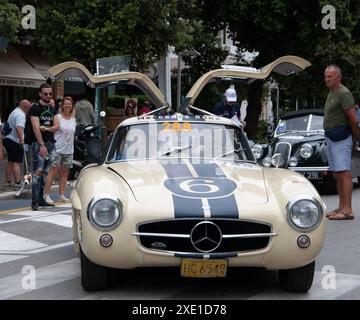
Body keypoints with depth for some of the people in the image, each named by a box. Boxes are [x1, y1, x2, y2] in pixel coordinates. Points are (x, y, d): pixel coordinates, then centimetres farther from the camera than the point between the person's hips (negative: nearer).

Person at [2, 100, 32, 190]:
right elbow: (18, 127, -31)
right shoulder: (21, 114, -15)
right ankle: (17, 184, -10)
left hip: (8, 139, 10)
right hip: (15, 141, -10)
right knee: (17, 162, -8)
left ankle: (8, 182, 20)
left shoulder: (14, 112, 20)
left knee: (10, 162, 16)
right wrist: (21, 139, -38)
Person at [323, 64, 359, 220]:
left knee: (344, 173, -13)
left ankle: (347, 210, -16)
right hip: (331, 137, 10)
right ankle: (341, 207, 18)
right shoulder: (331, 93, 18)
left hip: (341, 138, -10)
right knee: (337, 174, 12)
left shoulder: (344, 93, -13)